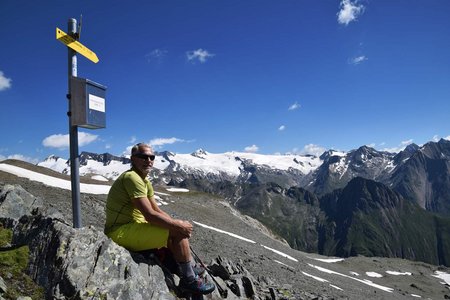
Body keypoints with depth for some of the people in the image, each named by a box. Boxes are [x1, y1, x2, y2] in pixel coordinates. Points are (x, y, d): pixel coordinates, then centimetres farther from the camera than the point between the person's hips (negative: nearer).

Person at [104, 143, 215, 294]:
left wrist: (177, 223, -2)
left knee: (179, 227, 13)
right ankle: (189, 280, -3)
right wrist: (178, 224, -16)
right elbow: (150, 215, -26)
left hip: (131, 228, 10)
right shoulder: (132, 177, -20)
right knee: (178, 231, -17)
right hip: (121, 233, -10)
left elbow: (158, 211, 12)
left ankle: (187, 270, 19)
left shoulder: (146, 182, 12)